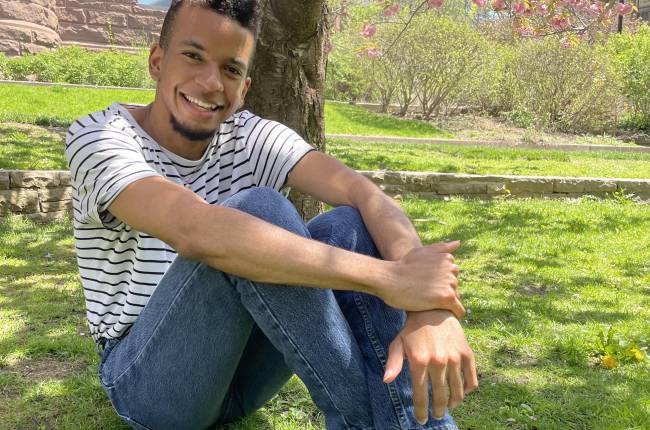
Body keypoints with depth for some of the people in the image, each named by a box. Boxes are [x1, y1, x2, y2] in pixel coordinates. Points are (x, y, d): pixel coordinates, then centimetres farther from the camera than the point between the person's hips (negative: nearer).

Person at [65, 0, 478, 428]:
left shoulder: (251, 137, -4)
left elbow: (366, 195, -20)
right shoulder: (99, 136, -16)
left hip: (242, 367, 4)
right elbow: (195, 231, -37)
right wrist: (387, 277, -38)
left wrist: (429, 306, -40)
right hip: (147, 378, -4)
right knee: (257, 209, -30)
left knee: (348, 227, -20)